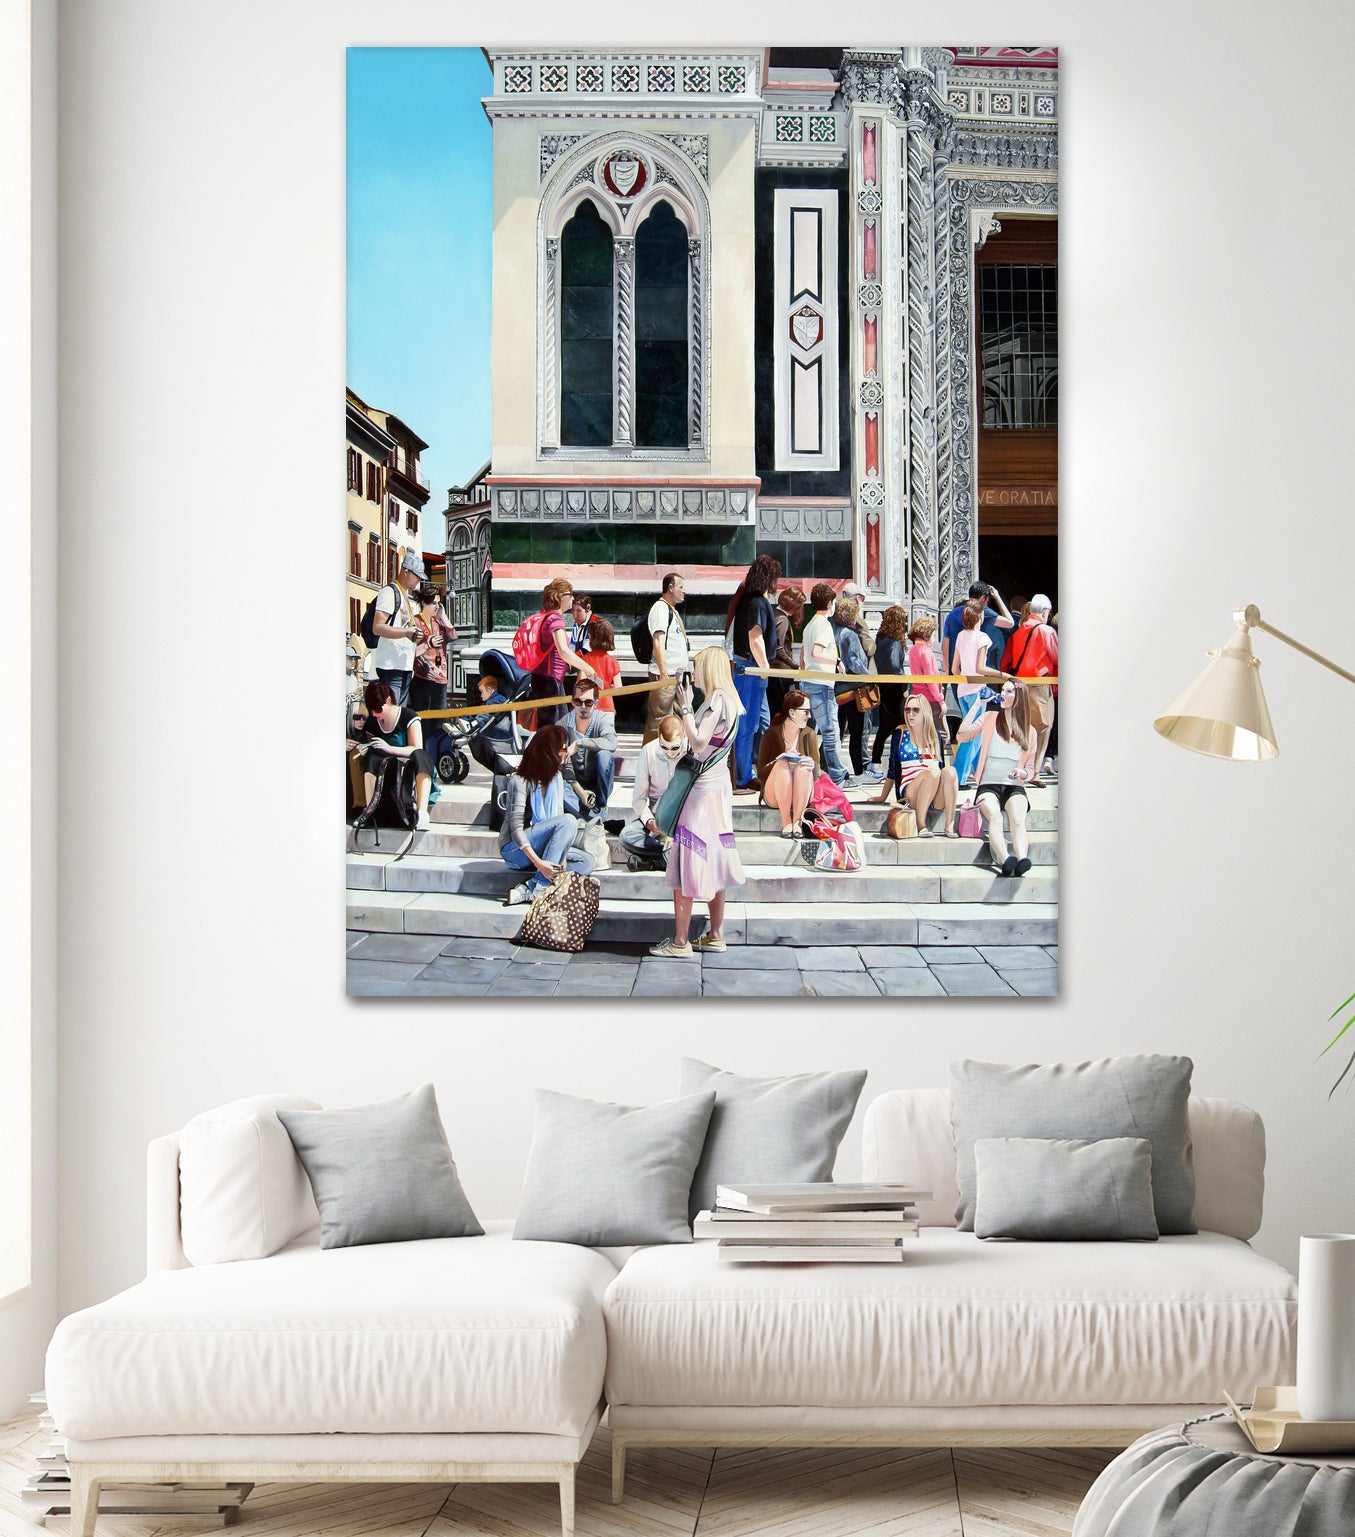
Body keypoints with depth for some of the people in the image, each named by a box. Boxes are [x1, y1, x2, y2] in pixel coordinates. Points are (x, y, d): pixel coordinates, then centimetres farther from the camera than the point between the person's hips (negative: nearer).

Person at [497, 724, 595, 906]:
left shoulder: (557, 778, 8)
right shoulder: (521, 781, -15)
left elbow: (559, 815, 3)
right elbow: (516, 828, -22)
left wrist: (561, 860, -12)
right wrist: (538, 862, -34)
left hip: (539, 848, 8)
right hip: (515, 849, -8)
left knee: (586, 862, -14)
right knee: (569, 820, -28)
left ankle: (526, 889, -25)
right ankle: (540, 887, -31)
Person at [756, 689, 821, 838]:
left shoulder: (809, 735, 4)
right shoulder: (771, 734, -3)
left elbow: (816, 774, 0)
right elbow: (760, 773, -7)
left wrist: (812, 766, -24)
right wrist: (778, 763, -26)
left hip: (801, 796, 2)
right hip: (774, 795, -2)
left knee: (803, 767, -28)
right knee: (783, 764, -30)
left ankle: (797, 823, -33)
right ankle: (786, 823, -35)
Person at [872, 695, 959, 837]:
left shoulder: (935, 737, 18)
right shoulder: (900, 735, 12)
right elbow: (892, 770, 15)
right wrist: (883, 797, 15)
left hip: (936, 800, 3)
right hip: (910, 792, -2)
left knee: (949, 771, -29)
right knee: (933, 771, -33)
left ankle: (949, 826, -33)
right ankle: (921, 825, -33)